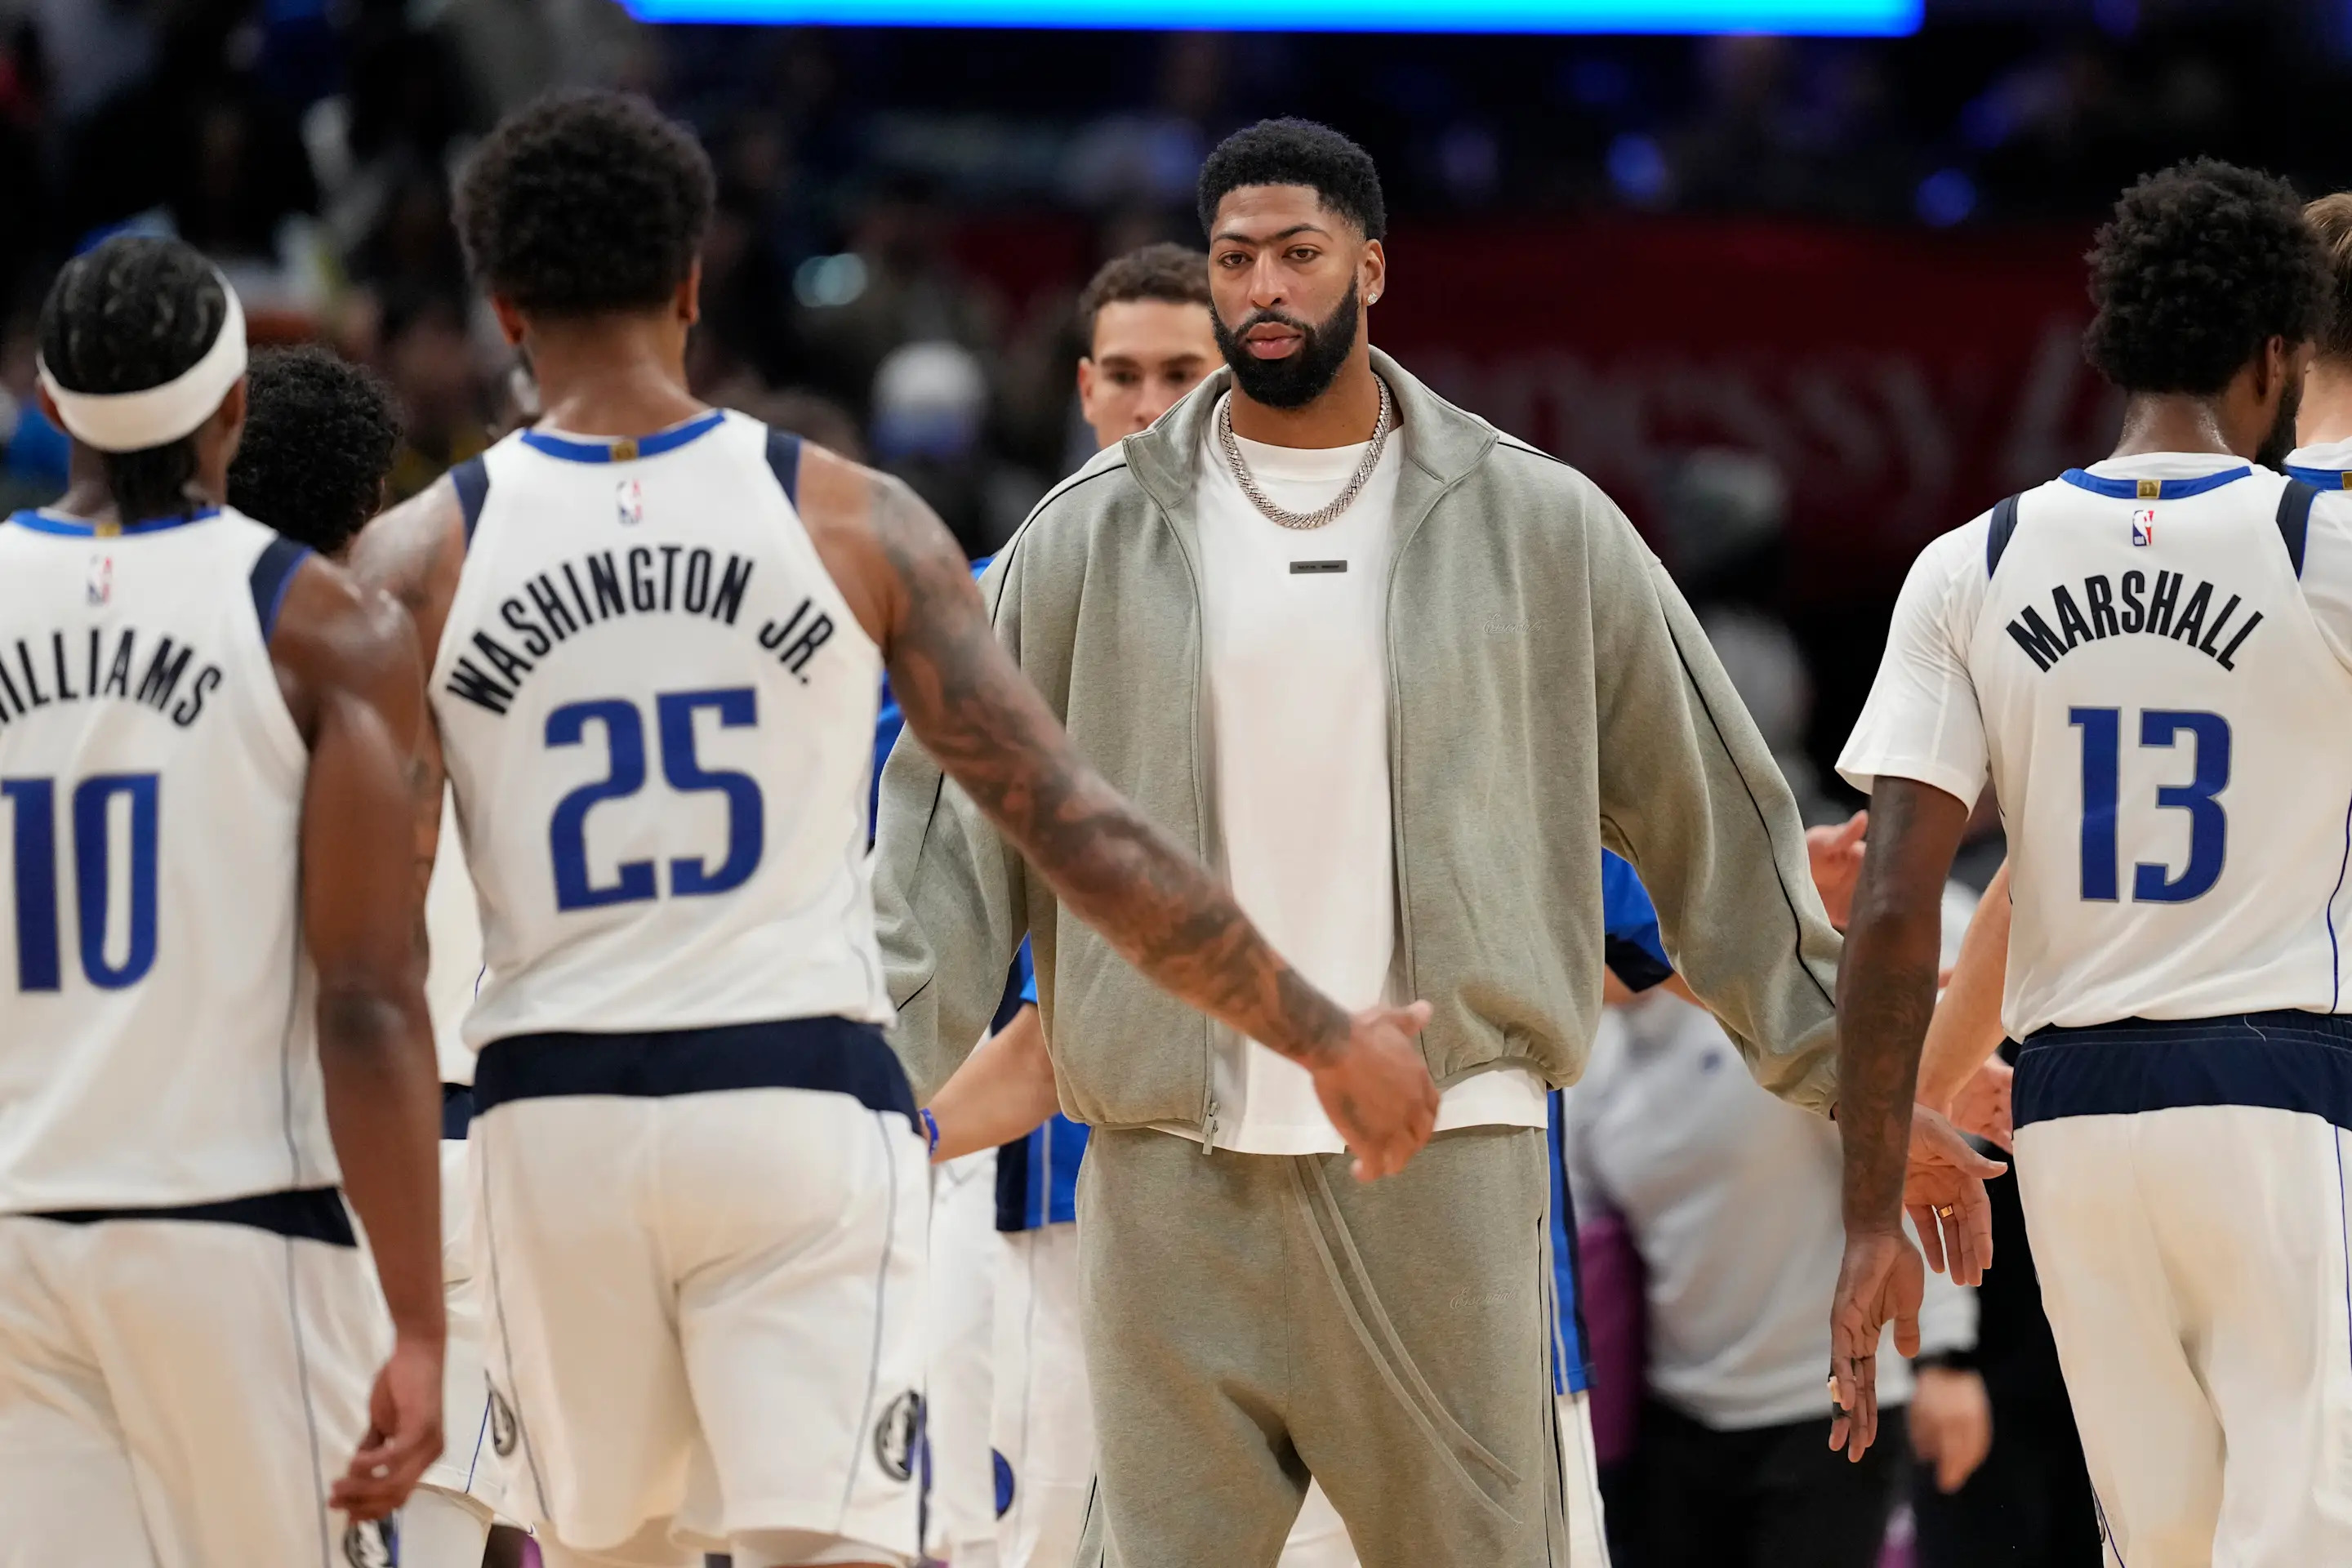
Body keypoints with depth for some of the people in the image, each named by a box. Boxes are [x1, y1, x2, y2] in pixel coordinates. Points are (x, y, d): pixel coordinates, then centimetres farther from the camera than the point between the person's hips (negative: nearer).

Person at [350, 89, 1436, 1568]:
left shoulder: (423, 557, 2)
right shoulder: (855, 520, 1)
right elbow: (1085, 835, 0)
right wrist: (1331, 1042, 9)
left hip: (557, 1124, 1)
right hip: (804, 1103, -1)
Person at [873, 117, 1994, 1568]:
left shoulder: (1537, 527, 5)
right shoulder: (1096, 539, 5)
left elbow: (1713, 820, 10)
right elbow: (961, 825, 4)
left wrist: (1858, 1080, 9)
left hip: (1445, 1163, -1)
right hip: (1176, 1170, 1)